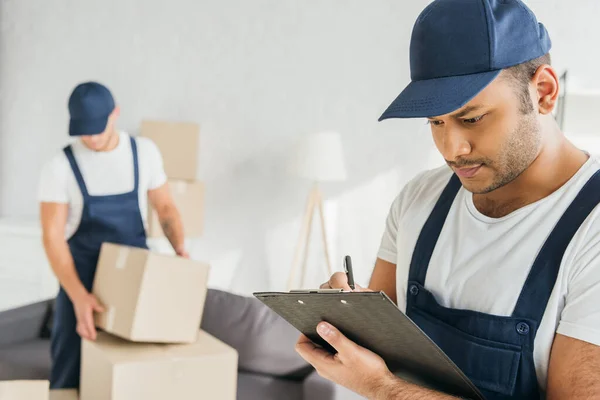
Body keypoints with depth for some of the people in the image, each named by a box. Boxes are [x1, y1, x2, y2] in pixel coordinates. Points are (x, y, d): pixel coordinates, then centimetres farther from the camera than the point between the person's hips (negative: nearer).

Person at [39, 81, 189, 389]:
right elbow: (53, 238, -16)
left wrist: (180, 249, -14)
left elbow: (165, 207, 6)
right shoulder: (59, 167, -13)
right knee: (71, 369, 0)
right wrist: (79, 298, -29)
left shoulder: (145, 152, -5)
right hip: (81, 278, -1)